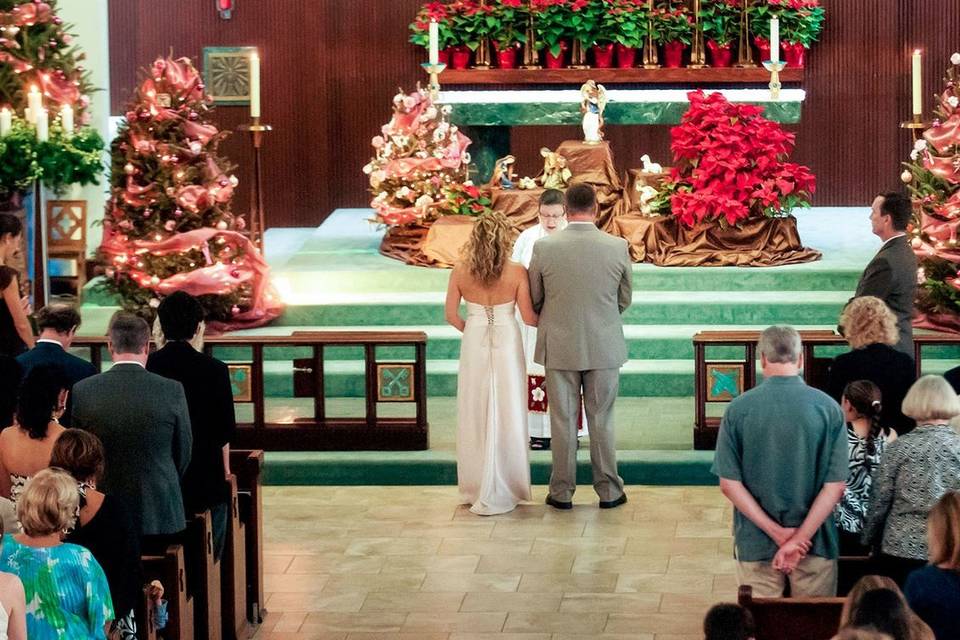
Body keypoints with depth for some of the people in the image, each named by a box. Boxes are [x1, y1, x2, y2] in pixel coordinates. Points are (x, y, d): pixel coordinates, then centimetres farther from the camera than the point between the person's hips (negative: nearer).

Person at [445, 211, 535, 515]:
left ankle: (475, 488, 21)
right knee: (505, 416, 5)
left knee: (475, 414, 13)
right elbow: (528, 317, -7)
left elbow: (452, 315, -1)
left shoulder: (460, 272, -5)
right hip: (506, 344, -2)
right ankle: (499, 493, 7)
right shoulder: (516, 272, -10)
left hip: (474, 345, 2)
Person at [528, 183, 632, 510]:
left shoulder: (544, 247, -10)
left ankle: (562, 492, 14)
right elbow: (625, 299, 5)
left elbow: (534, 300, 1)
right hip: (604, 347, 1)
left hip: (559, 347, 0)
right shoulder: (618, 247, -8)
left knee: (563, 421, 8)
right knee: (601, 421, 10)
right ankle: (608, 491, 15)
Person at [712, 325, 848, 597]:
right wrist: (798, 539, -12)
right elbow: (836, 485, -11)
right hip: (815, 544, 0)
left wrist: (777, 532, -9)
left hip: (755, 543, 0)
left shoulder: (738, 409, -6)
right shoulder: (828, 408, -7)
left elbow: (729, 483, -8)